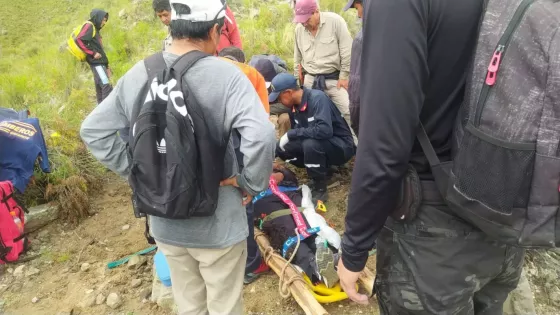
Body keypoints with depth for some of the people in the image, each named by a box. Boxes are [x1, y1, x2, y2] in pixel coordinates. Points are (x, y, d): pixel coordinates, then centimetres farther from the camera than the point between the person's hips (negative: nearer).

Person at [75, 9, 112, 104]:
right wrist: (93, 53, -17)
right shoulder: (89, 27, -3)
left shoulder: (96, 29, 23)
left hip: (100, 63, 9)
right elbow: (78, 40, -18)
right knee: (107, 87, -19)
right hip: (96, 63, -9)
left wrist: (106, 66, 20)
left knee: (101, 90, 8)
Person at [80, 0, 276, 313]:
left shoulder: (138, 74, -3)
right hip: (217, 223, -5)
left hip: (164, 221, 5)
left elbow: (94, 130, 3)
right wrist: (251, 183, -15)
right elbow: (261, 137, -32)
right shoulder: (226, 74, -20)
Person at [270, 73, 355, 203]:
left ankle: (320, 189, -15)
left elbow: (325, 130, -37)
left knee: (310, 144, -35)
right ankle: (322, 168, 7)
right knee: (283, 148, -6)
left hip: (341, 146, -8)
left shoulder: (317, 98, -24)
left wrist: (291, 134, -28)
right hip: (318, 144, 8)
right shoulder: (296, 105, 0)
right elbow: (299, 133, 7)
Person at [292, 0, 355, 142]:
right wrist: (298, 78, 17)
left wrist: (343, 76, -9)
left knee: (348, 112, -11)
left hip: (333, 78, -4)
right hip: (310, 80, 4)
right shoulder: (299, 28, 3)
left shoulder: (335, 21, -11)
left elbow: (347, 51, -9)